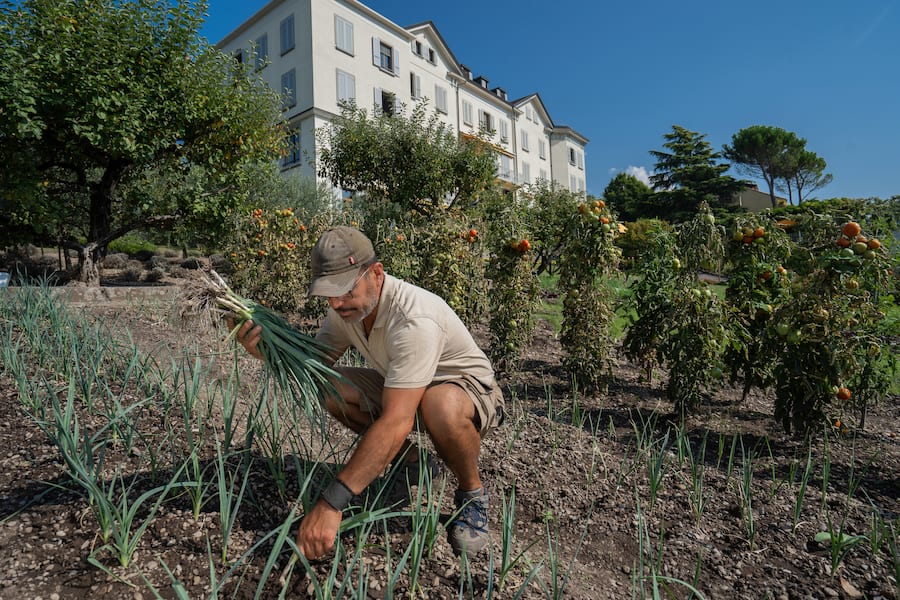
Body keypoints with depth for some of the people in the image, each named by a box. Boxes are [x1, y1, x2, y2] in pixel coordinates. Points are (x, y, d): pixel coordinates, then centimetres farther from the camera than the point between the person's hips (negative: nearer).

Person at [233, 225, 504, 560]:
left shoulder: (414, 319, -36)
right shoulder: (346, 307, -11)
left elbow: (396, 422, -42)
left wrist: (331, 503, -43)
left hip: (471, 388, -6)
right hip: (401, 391, 7)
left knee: (440, 406, -42)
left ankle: (472, 495, -8)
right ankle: (409, 459, 8)